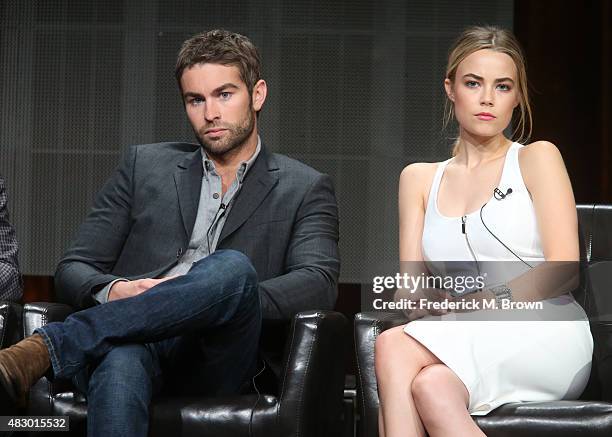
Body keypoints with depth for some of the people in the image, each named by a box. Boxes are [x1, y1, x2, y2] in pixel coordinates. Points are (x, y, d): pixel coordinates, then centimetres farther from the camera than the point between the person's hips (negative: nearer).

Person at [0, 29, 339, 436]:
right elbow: (73, 269, 18)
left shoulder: (305, 189, 18)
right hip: (128, 339, 1)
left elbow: (319, 284, 0)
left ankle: (45, 348, -42)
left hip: (218, 360, 0)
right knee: (121, 360, -40)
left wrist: (234, 301, -17)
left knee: (232, 267, -36)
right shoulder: (144, 166, 23)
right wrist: (112, 291, -8)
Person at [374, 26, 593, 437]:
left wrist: (492, 296, -18)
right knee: (432, 388, -36)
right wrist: (428, 300, -13)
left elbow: (563, 269, -2)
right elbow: (409, 286, 12)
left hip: (545, 337, -3)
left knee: (393, 348, -31)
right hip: (465, 345, 3)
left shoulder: (538, 158, 10)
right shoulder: (419, 178, 21)